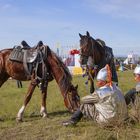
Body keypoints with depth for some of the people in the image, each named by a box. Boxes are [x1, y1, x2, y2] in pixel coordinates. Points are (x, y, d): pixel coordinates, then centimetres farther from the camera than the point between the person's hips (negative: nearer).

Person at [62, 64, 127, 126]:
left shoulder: (100, 92, -20)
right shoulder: (115, 87, 1)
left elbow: (83, 99, -7)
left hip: (107, 120, -8)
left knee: (84, 105, 2)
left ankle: (73, 120, 20)